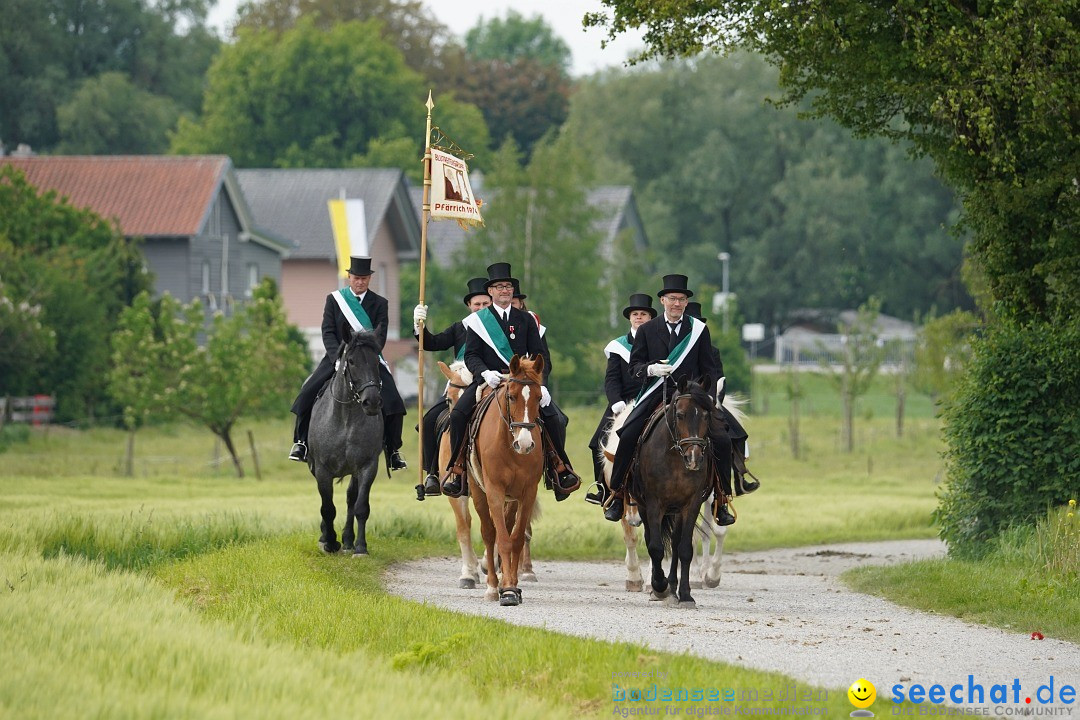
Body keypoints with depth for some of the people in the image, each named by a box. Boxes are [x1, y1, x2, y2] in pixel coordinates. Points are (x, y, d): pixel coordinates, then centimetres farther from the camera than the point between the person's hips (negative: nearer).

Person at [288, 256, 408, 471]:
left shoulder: (379, 303, 4)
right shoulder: (334, 299, 4)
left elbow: (380, 335, -7)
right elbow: (328, 333, -3)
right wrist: (339, 359, -19)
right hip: (337, 357, 0)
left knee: (393, 403, -18)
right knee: (307, 394, -18)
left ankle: (393, 450, -3)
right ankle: (301, 441, 1)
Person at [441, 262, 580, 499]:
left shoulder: (526, 320, 12)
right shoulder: (477, 320, 8)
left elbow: (539, 355, 8)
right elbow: (471, 355, 1)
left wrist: (541, 383, -10)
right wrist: (485, 373, -21)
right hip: (488, 380, -1)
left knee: (551, 416, -20)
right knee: (458, 414, -25)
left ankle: (561, 467, -3)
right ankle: (456, 469, -14)